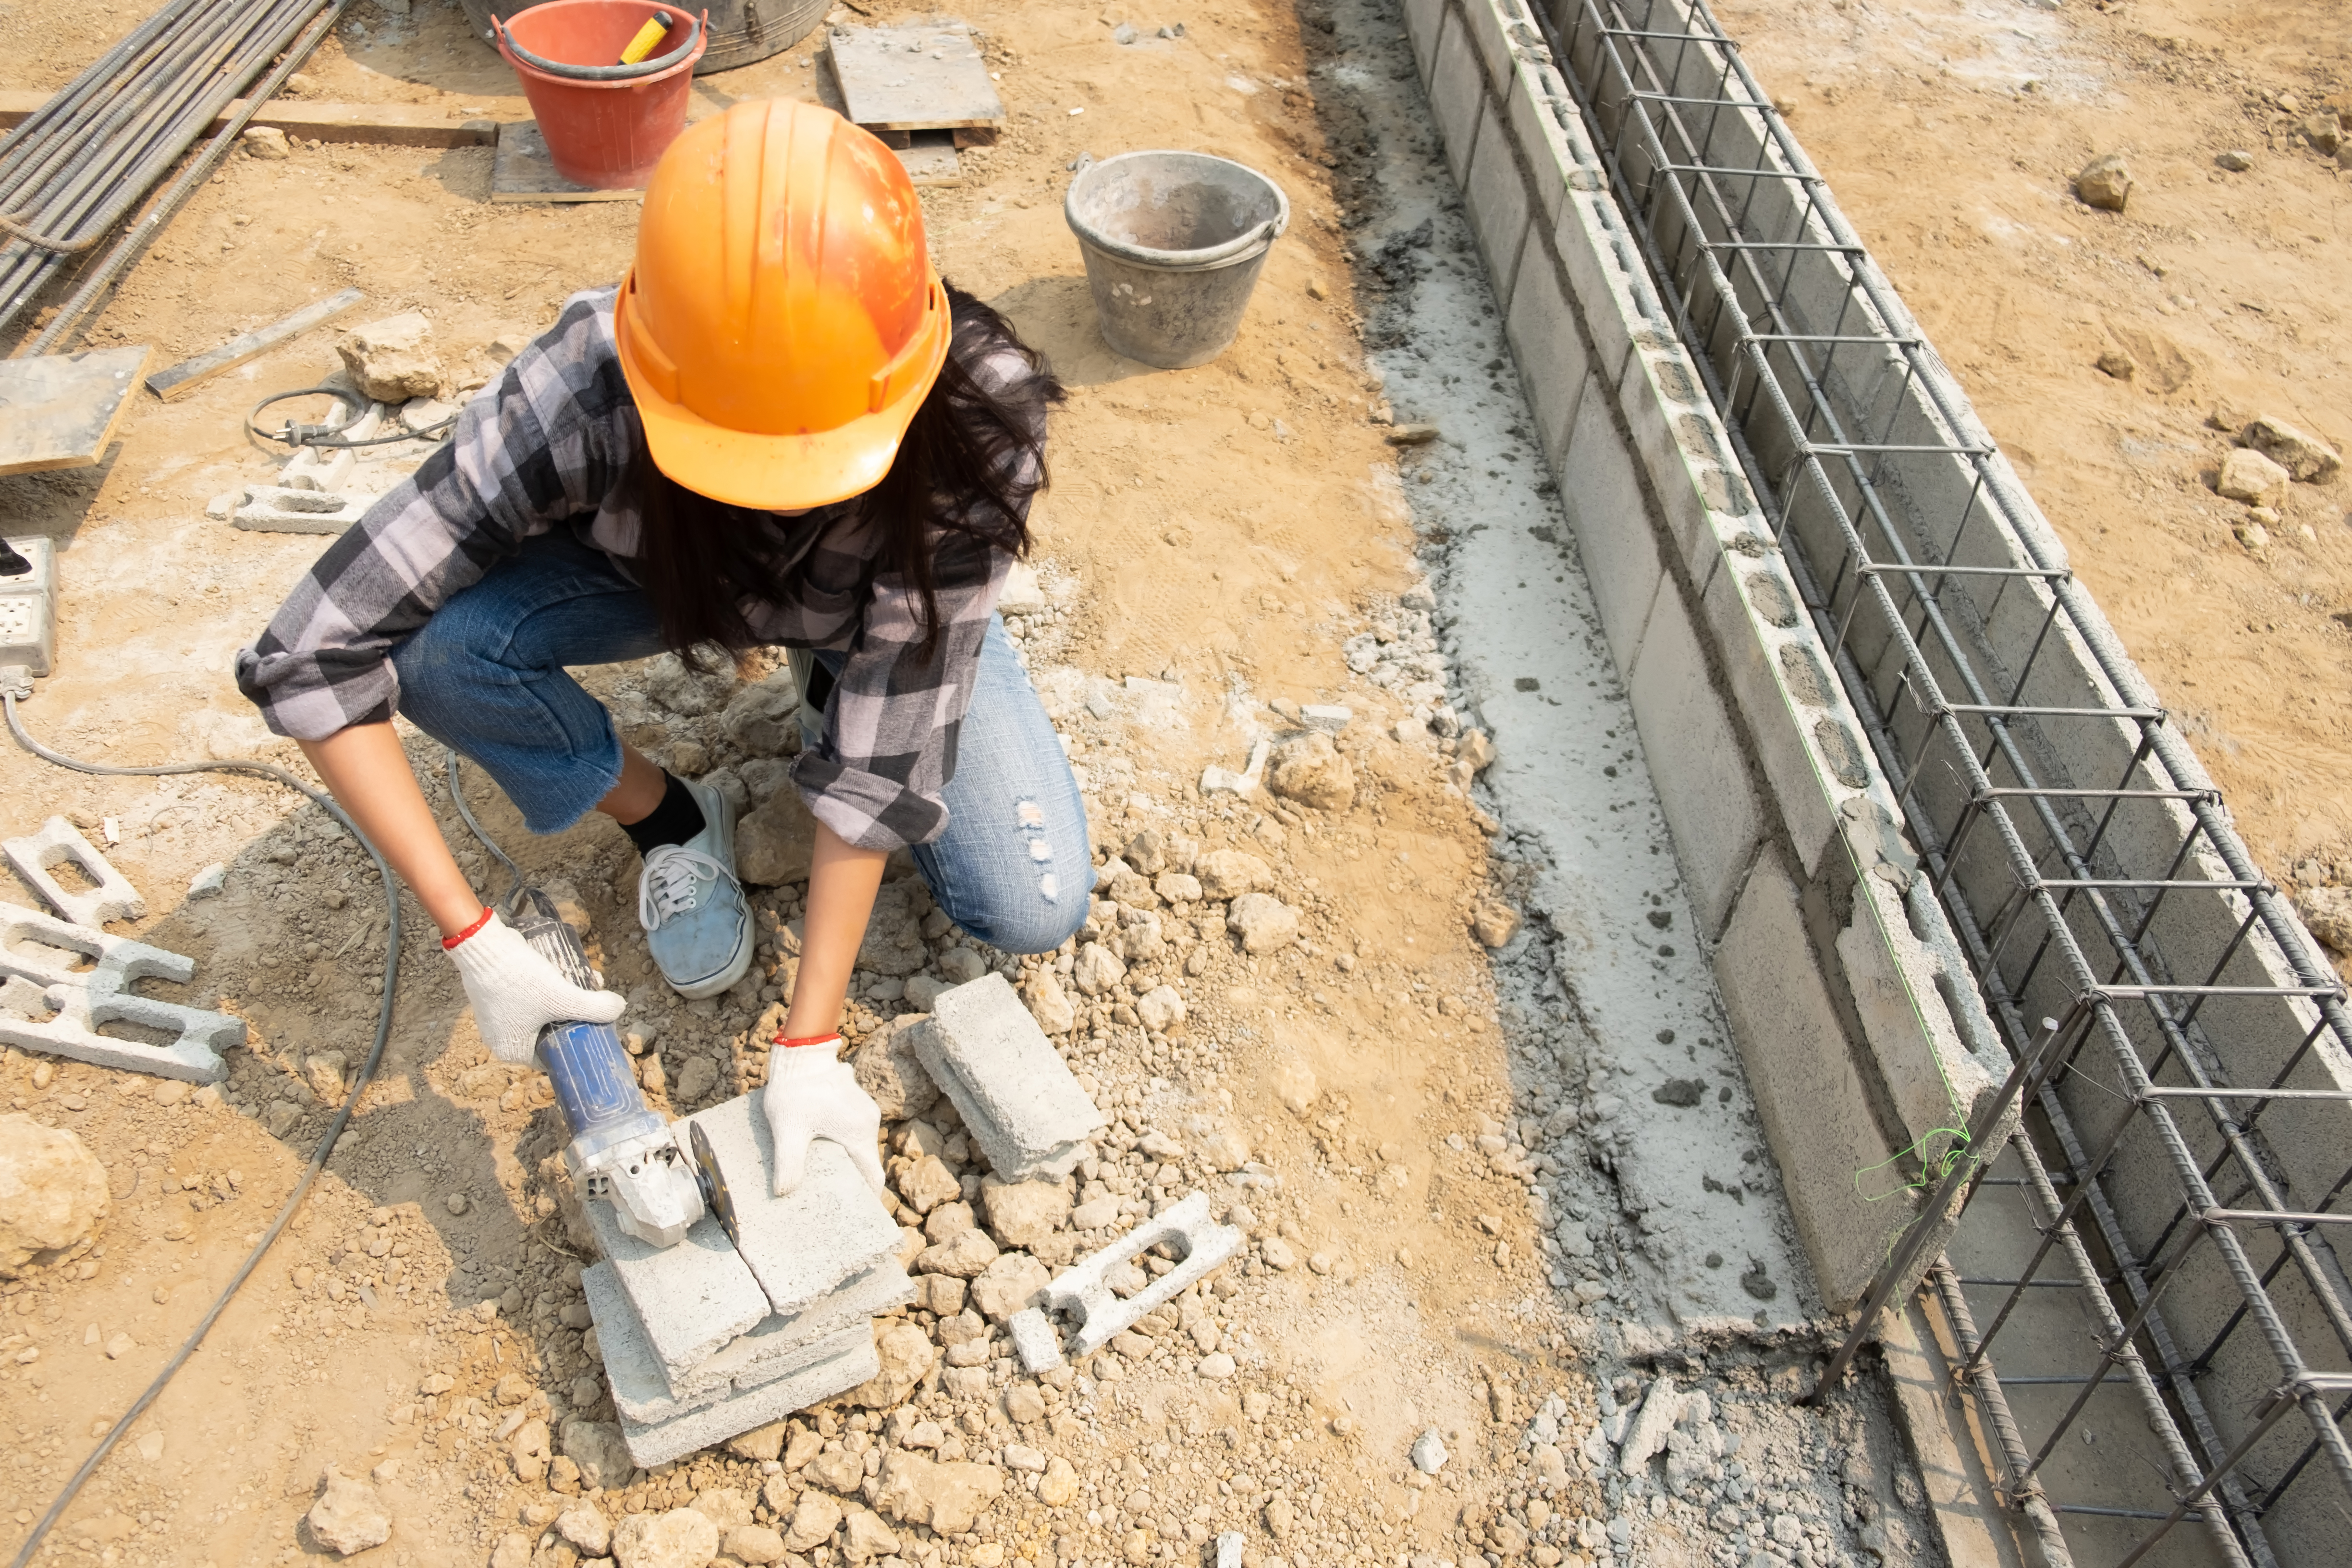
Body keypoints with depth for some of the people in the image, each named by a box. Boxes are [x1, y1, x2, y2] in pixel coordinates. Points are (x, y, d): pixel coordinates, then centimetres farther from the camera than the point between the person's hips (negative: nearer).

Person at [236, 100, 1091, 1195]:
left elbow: (884, 757, -32)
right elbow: (311, 656, -33)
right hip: (663, 567, 0)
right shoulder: (585, 389, -38)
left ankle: (829, 681, 13)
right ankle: (673, 826, 1)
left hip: (889, 603, 0)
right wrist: (476, 943, -34)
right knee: (439, 649, -31)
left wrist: (808, 1043, -32)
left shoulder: (973, 425, -39)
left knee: (1035, 915, -14)